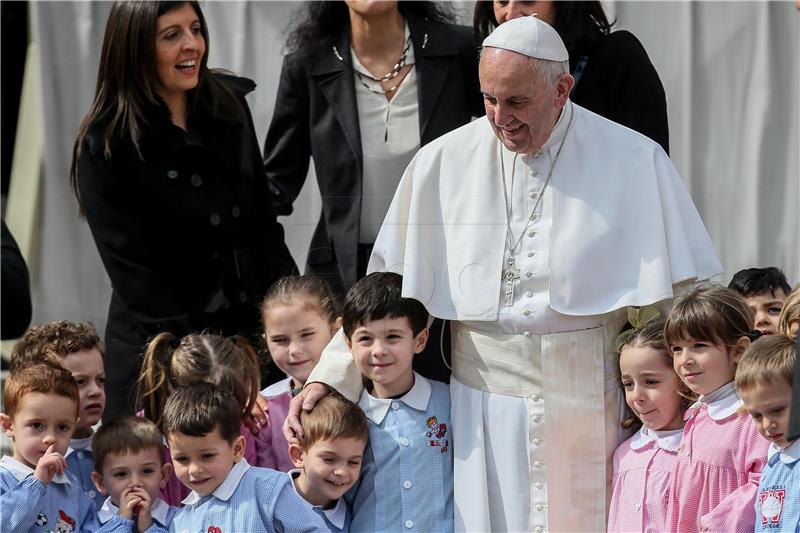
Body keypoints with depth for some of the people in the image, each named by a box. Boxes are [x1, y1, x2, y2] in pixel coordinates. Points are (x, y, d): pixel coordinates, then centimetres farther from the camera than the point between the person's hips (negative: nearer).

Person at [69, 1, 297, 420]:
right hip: (160, 347, -4)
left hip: (248, 332, 4)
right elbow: (130, 270, -12)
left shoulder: (230, 106, 6)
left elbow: (263, 220, 12)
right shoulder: (105, 145, -9)